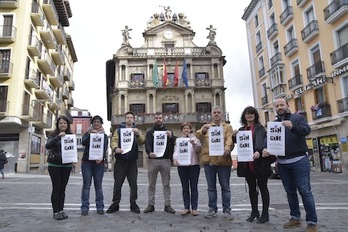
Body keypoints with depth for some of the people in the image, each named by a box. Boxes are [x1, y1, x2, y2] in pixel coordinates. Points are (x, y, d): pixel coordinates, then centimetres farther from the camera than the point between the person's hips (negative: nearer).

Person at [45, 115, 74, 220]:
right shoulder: (53, 135, -2)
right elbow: (47, 146, -19)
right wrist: (58, 136, -28)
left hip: (66, 165, 3)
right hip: (54, 165, -3)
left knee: (63, 188, 7)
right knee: (56, 188, 0)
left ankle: (61, 210, 16)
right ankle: (56, 212, 9)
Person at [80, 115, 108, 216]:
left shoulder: (104, 135, 8)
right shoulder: (87, 134, 8)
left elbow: (105, 148, -4)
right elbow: (83, 143, -12)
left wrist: (101, 158, -22)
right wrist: (90, 134, -26)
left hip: (99, 162, 0)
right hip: (87, 162, 0)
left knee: (98, 185, 4)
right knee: (86, 185, 0)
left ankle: (100, 207, 10)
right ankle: (85, 207, 4)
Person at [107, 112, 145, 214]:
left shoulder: (137, 131, 10)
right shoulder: (119, 130, 9)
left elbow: (142, 141, -9)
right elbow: (113, 141, -6)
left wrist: (137, 134, -30)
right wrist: (115, 148, -28)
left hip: (132, 161, 1)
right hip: (120, 161, 0)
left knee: (133, 184, 4)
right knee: (117, 184, 5)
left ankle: (133, 204, 16)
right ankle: (115, 204, 16)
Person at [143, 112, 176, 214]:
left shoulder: (168, 131, 14)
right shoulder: (150, 132, 12)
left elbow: (174, 143, 3)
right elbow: (147, 144, -2)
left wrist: (171, 136, -17)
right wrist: (149, 153, -22)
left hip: (165, 160, 0)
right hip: (152, 160, 0)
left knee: (166, 184, 4)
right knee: (151, 184, 5)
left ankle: (167, 205, 10)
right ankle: (151, 205, 13)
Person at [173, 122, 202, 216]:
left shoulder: (195, 138, 7)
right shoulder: (178, 140, 13)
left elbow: (198, 150, -4)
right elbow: (175, 151, 8)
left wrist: (194, 144, -23)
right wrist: (175, 159, -11)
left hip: (194, 164, -2)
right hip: (181, 166, 2)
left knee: (194, 187, 0)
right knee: (185, 187, 6)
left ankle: (194, 208, 6)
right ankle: (186, 207, 12)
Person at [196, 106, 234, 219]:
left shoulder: (228, 127, 9)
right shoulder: (206, 127, 15)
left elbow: (230, 139, -8)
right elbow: (198, 136, -1)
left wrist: (227, 147, -30)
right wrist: (203, 130, -24)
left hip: (223, 160, -2)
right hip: (209, 160, 2)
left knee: (225, 187, 6)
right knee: (211, 187, 10)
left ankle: (227, 210, 18)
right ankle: (212, 209, 21)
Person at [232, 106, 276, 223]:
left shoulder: (259, 127, -3)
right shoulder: (241, 129, 12)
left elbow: (260, 140, -20)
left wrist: (258, 151, -38)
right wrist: (234, 136, -7)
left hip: (259, 161, -5)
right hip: (247, 163, 5)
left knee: (262, 187, 5)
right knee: (251, 188, 12)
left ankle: (265, 213, 15)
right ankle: (254, 212, 23)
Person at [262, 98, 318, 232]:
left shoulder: (297, 118, 1)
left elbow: (307, 130, -16)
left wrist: (292, 127, -37)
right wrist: (265, 149, -17)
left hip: (299, 160, -4)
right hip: (282, 163, 4)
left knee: (304, 191, -3)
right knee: (290, 191, 12)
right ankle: (295, 217, 24)